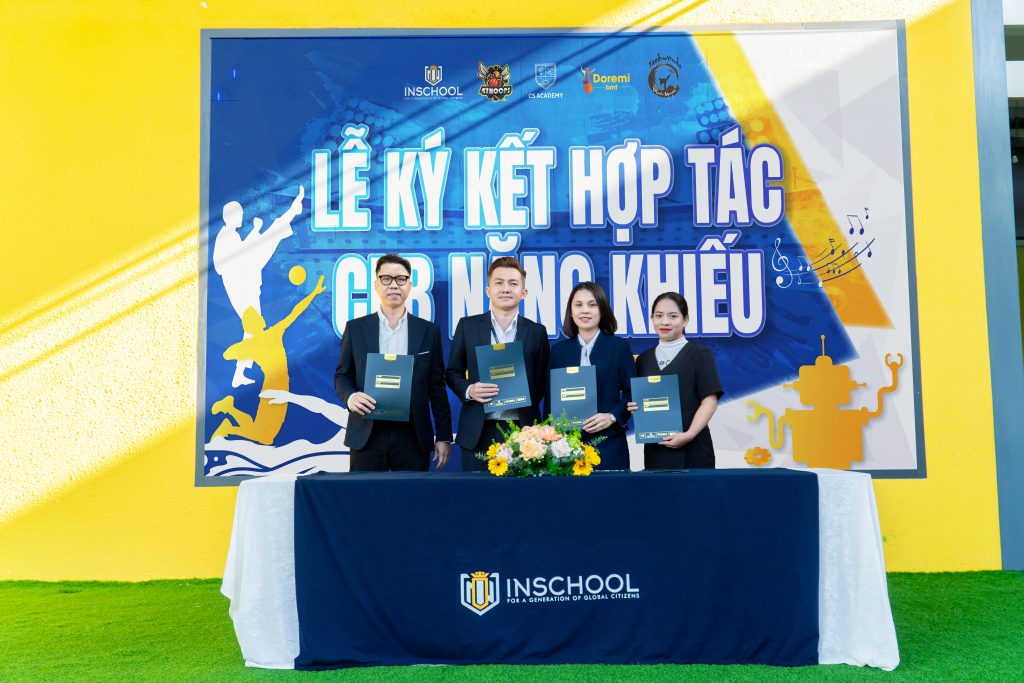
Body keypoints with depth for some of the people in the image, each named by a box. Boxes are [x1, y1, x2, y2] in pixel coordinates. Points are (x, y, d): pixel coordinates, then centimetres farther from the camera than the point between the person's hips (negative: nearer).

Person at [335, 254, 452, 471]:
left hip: (413, 435, 0)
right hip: (367, 434, 0)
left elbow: (437, 387, 6)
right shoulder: (356, 328, 6)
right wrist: (350, 396, -13)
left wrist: (444, 437, 3)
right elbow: (342, 375, 10)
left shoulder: (429, 331, 6)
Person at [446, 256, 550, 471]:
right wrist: (469, 390, -9)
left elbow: (543, 381, 11)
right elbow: (453, 373, 9)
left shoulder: (537, 332, 9)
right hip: (478, 432, 0)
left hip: (522, 430, 0)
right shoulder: (468, 326, 7)